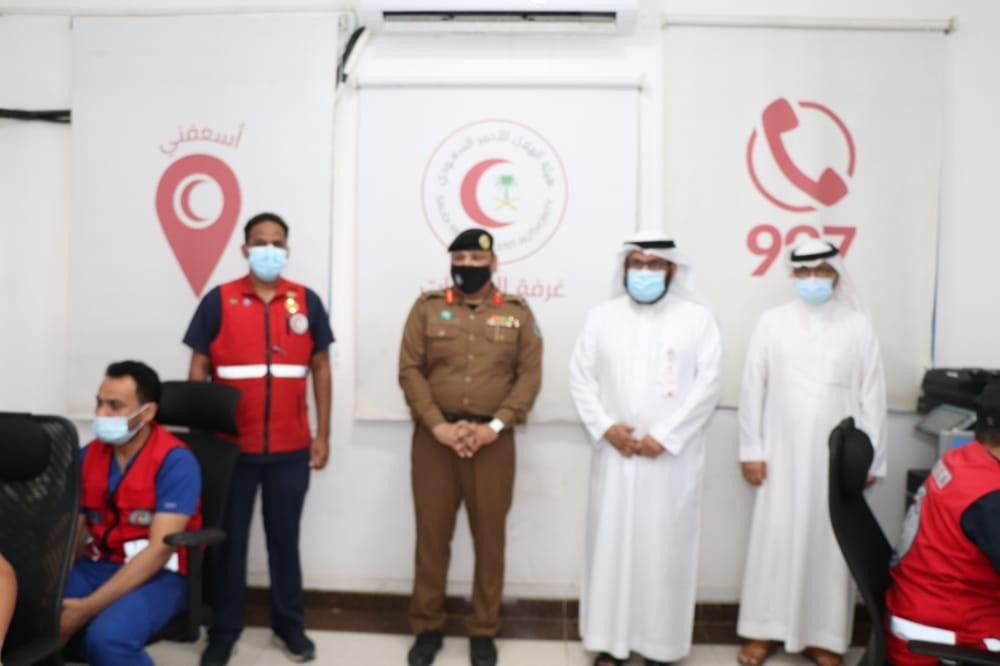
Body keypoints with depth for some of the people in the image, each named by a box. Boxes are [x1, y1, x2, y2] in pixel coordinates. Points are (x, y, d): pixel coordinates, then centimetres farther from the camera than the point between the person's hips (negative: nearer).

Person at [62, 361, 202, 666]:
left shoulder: (175, 461, -13)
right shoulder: (88, 455, 7)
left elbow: (160, 549, -18)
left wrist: (88, 608, -22)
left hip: (158, 575, -5)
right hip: (94, 566, 5)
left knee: (106, 638, -32)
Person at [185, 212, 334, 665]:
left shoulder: (307, 302, 3)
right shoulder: (219, 300, -1)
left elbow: (320, 369, 6)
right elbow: (199, 369, 1)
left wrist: (323, 434, 3)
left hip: (291, 447, 1)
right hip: (230, 445, -1)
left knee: (285, 536, 12)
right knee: (230, 537, 11)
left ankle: (289, 624, 28)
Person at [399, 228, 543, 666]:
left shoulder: (518, 313, 5)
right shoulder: (427, 308, 5)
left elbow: (529, 376, -1)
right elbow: (410, 370, -1)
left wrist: (495, 426, -12)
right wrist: (438, 425, -12)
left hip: (492, 440, 0)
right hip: (435, 437, 0)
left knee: (490, 536, 8)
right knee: (432, 533, 8)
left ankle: (484, 630, 24)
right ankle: (427, 627, 25)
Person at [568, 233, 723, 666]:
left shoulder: (697, 318, 1)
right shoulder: (601, 317, 7)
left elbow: (708, 384, -6)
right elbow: (581, 377, 5)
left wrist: (664, 437, -12)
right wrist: (604, 427, -9)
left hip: (672, 458, -2)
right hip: (615, 455, 2)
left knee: (665, 548, 5)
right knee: (611, 544, 7)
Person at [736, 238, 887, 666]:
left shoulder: (858, 326, 1)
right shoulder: (772, 323, -1)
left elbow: (872, 395, 2)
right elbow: (753, 388, 0)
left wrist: (870, 459, 1)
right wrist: (751, 449, -2)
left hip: (838, 457, 1)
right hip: (782, 455, 0)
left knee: (831, 545, 8)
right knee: (775, 541, 6)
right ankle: (765, 630, 21)